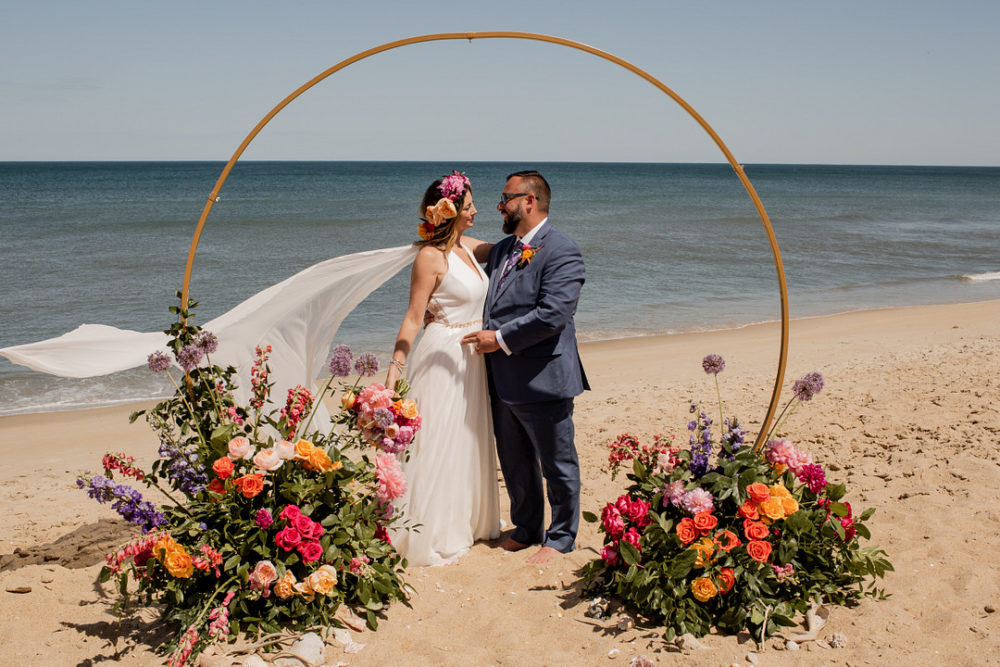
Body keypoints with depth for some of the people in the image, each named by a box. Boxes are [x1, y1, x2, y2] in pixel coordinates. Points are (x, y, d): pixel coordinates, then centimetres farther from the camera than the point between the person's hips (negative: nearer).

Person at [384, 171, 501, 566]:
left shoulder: (466, 246, 6)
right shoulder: (430, 256, -16)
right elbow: (413, 317, -17)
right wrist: (396, 366, -24)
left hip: (472, 357, 8)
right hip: (443, 357, -8)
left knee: (470, 441, 19)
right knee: (437, 446, 0)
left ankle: (467, 521, 36)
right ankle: (428, 536, 14)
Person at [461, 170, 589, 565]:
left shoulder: (561, 251, -14)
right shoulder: (501, 250, 13)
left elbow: (553, 313, -24)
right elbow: (486, 302, 24)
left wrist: (500, 339, -19)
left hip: (543, 381, -8)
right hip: (503, 381, 8)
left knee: (557, 465, 8)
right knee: (514, 462, 20)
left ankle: (560, 538, 25)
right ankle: (526, 527, 38)